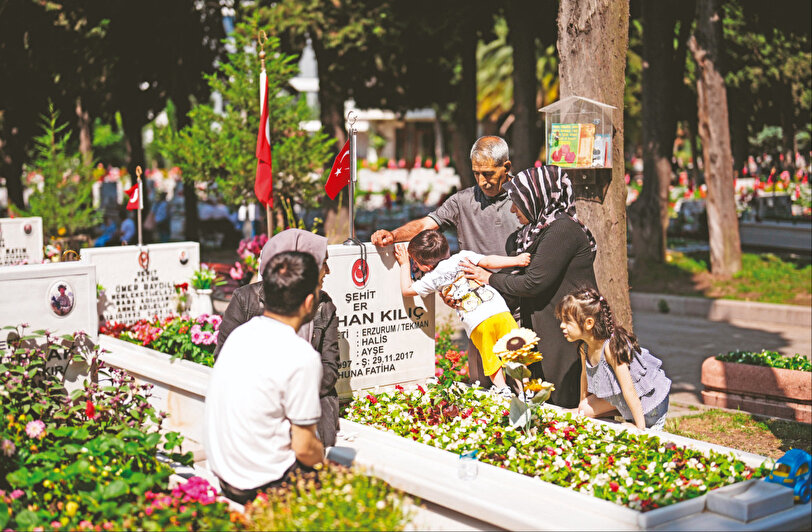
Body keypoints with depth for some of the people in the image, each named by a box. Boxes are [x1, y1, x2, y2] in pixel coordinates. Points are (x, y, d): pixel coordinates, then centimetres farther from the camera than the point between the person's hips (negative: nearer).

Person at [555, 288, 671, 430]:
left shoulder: (611, 347, -34)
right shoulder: (584, 347, -11)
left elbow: (629, 391, -32)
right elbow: (585, 374, 10)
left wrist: (641, 429, -29)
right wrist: (583, 403, 21)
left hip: (650, 400, -8)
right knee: (585, 409, 4)